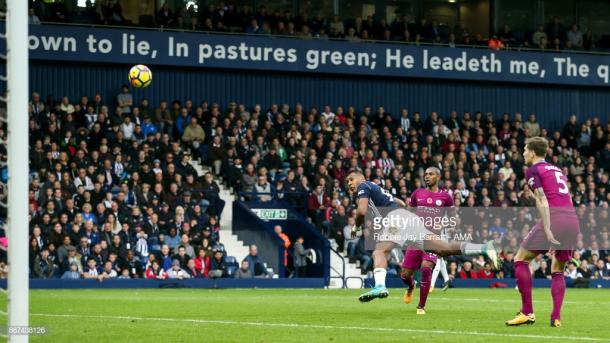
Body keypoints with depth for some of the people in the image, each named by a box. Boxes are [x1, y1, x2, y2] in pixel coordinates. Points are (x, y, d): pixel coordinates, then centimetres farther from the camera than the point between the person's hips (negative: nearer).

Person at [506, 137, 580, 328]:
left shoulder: (533, 170, 5)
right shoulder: (557, 170, 27)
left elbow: (542, 200, -8)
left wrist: (547, 230, -16)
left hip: (554, 217, -7)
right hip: (573, 219, 7)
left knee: (521, 259, 3)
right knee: (558, 270, 17)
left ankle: (527, 313, -3)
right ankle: (556, 317, 4)